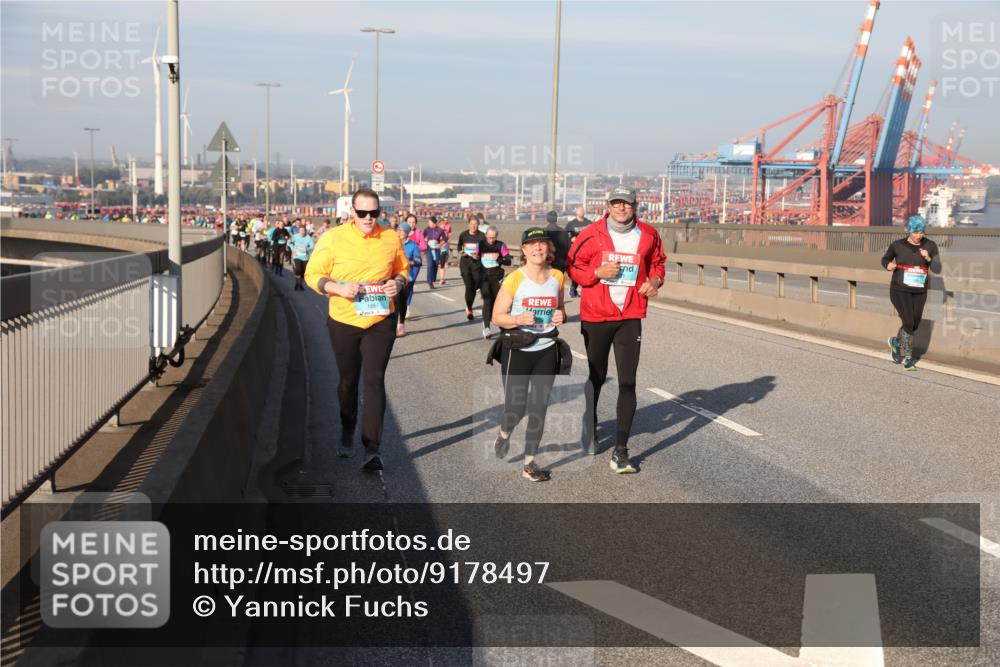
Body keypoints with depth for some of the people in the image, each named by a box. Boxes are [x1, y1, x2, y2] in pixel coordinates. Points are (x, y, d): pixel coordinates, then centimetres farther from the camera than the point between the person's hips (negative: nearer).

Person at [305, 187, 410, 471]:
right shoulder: (333, 238, -7)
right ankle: (347, 434, 39)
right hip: (344, 322, 0)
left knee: (374, 380, -9)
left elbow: (402, 269, 14)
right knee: (348, 381, 15)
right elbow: (313, 274, -3)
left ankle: (372, 447, -8)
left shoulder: (391, 239, -1)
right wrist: (337, 288, -21)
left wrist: (398, 283, -9)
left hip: (380, 322, 0)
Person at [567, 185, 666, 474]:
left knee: (628, 383, -6)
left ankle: (620, 452, -3)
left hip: (630, 318, 1)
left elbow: (658, 261, 18)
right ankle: (589, 427, 43)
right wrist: (597, 272, -17)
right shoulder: (591, 234, -7)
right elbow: (573, 266, -1)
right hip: (595, 317, -1)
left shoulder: (648, 235, 1)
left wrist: (655, 280, -2)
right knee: (596, 377, 15)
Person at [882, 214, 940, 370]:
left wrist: (928, 258, -27)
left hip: (919, 292, 3)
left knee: (914, 326, 12)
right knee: (908, 323, -14)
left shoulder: (930, 246, -5)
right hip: (900, 291, -3)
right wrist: (888, 265, -13)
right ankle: (908, 358, 3)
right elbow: (885, 259, 10)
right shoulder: (897, 245, -7)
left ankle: (896, 342, 43)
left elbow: (937, 269, -9)